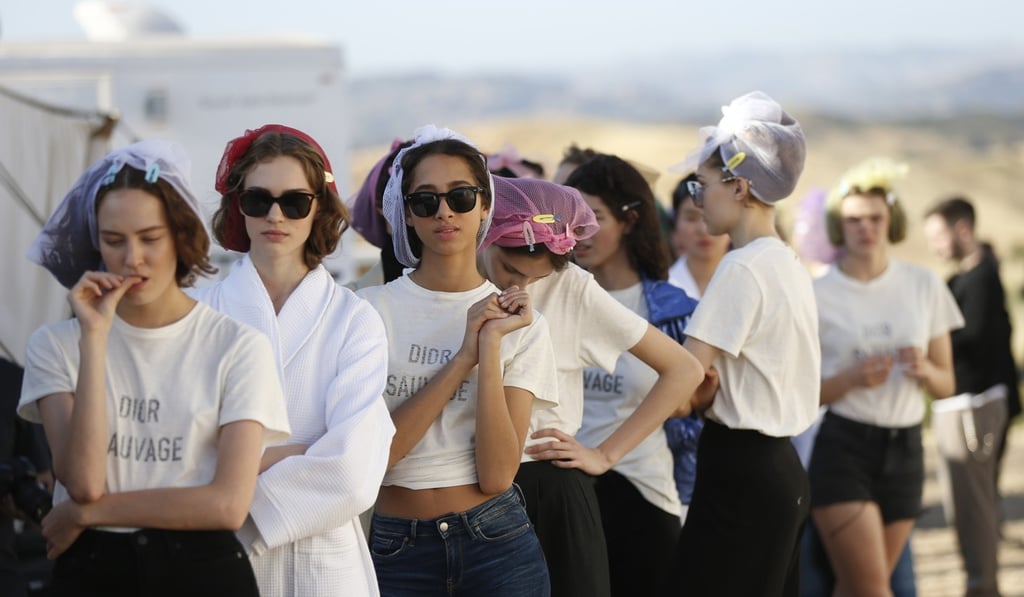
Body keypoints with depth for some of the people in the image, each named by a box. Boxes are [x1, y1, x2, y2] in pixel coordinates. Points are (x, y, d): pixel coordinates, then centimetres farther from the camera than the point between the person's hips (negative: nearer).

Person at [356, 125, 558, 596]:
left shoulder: (519, 322, 0)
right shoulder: (371, 309, -3)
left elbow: (497, 474, -11)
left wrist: (490, 348, -18)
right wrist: (463, 357, -17)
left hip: (496, 542, 1)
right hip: (397, 551, 0)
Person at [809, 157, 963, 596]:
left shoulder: (924, 286, 6)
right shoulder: (818, 295, -4)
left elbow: (945, 385, 11)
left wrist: (923, 370, -11)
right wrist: (853, 377, -19)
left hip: (903, 449, 4)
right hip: (841, 448, -3)